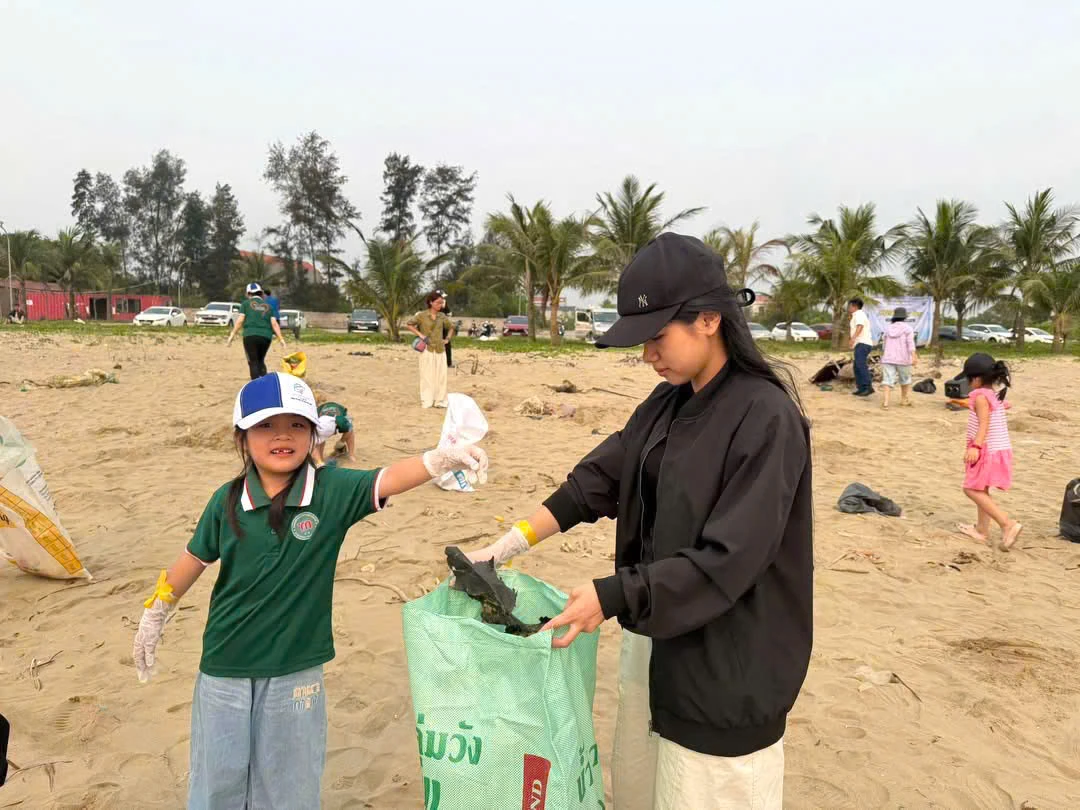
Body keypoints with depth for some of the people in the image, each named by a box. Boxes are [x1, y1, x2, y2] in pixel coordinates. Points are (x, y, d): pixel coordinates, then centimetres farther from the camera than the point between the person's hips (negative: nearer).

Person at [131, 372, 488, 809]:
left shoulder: (331, 491, -14)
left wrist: (440, 458, -50)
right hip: (224, 669, 1)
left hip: (296, 673, -1)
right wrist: (153, 617, 18)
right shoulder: (227, 500, -8)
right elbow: (193, 560, 6)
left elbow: (383, 481, -31)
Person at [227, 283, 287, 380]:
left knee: (253, 362, 0)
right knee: (261, 361, 18)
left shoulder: (246, 303, 9)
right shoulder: (267, 306, 17)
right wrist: (281, 339, 5)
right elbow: (274, 323, 7)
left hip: (251, 335, -3)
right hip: (266, 336, 3)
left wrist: (232, 336, 1)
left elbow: (240, 321, 0)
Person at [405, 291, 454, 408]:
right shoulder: (422, 315, -4)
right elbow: (408, 324, -2)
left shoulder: (442, 317, 8)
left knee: (441, 375, 3)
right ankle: (426, 401, 5)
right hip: (427, 349, -4)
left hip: (440, 349, 4)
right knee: (427, 375, -2)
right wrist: (420, 334, -8)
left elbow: (451, 327, 24)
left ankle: (439, 401, 12)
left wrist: (447, 339, 11)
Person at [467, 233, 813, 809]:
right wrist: (507, 546, -4)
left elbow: (727, 562, -24)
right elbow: (597, 480, 3)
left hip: (724, 666, -7)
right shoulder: (668, 403, 3)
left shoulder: (766, 417, -20)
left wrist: (612, 596, -23)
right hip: (653, 633, 7)